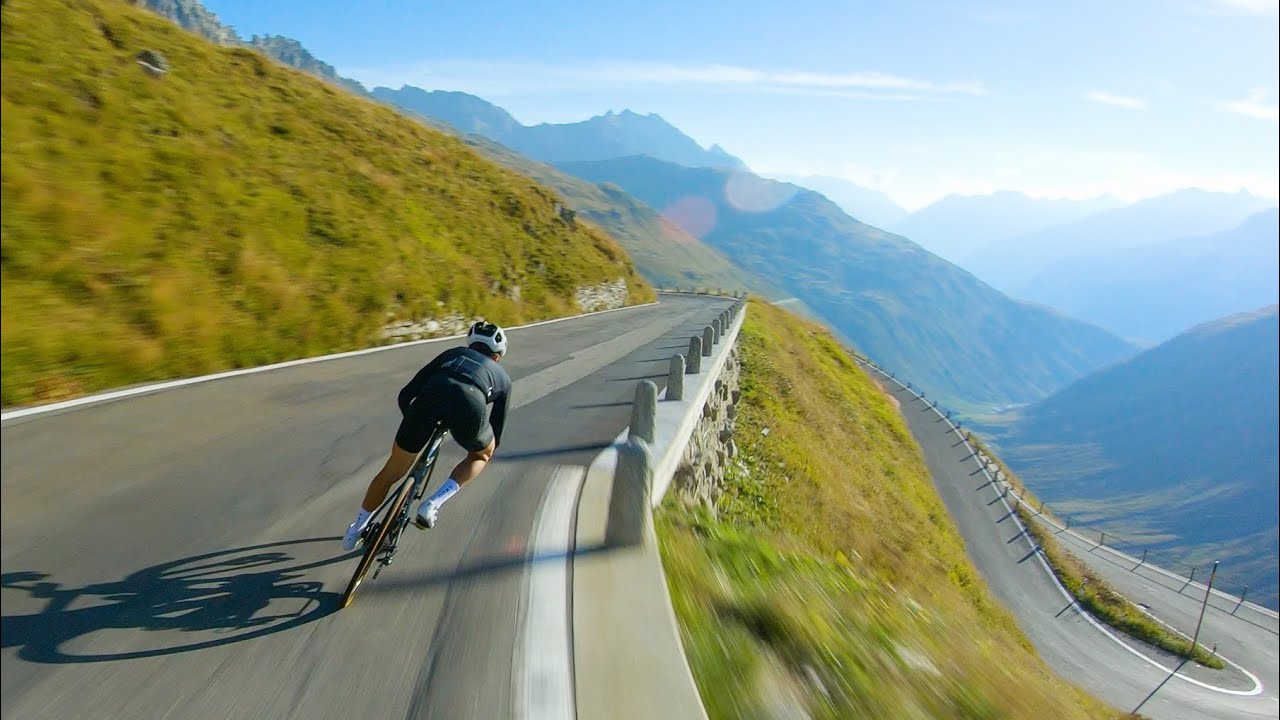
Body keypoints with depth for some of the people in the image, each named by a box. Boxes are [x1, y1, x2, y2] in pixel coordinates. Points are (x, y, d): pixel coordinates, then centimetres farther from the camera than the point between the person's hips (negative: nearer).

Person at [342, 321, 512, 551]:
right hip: (469, 405, -2)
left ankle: (354, 532, 42)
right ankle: (433, 504, 15)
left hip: (429, 397, 2)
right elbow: (496, 433, 40)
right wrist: (490, 450, 61)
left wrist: (415, 423, 48)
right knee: (482, 454, 32)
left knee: (391, 473, 24)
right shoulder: (503, 376, 34)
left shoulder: (452, 353, 36)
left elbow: (405, 396, 30)